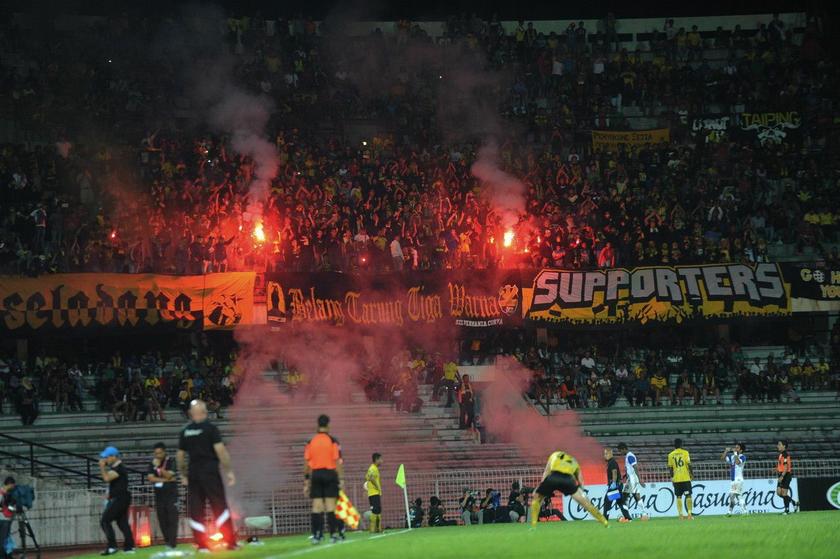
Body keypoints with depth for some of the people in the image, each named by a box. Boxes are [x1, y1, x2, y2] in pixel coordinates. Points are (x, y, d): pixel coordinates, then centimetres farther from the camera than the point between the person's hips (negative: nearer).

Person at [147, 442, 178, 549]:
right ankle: (167, 542, 10)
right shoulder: (152, 463, 7)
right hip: (159, 495, 4)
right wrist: (165, 480, -10)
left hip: (171, 493, -4)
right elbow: (151, 478, -3)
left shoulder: (170, 461, -3)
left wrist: (159, 466, -21)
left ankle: (172, 543, -16)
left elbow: (169, 475, -13)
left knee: (172, 519, -10)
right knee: (162, 520, 3)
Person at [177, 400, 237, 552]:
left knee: (196, 509, 5)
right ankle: (230, 542, -6)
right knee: (220, 506, -2)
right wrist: (228, 471, -8)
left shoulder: (185, 432, 8)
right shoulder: (210, 428, -5)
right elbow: (220, 450, -12)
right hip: (210, 471, -4)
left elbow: (180, 455, 12)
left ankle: (201, 545, 1)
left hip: (193, 473, 4)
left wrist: (183, 475, 22)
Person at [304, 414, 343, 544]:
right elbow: (337, 462, -7)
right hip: (330, 474, -2)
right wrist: (340, 479, -4)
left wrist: (306, 480, 10)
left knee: (316, 506, 2)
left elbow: (306, 463, 5)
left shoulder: (310, 442, 5)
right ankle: (333, 534, -3)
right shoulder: (332, 441, -4)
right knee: (330, 506, -1)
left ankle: (316, 535, -3)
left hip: (315, 475, 2)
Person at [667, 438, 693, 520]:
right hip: (686, 478, -2)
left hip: (676, 479, 2)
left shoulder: (671, 455, 4)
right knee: (688, 496, 4)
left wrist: (672, 477, 15)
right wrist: (691, 474, 4)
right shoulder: (685, 452, -3)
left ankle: (680, 515, 0)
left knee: (679, 497, 5)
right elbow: (689, 464, -7)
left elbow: (670, 467, 5)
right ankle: (689, 514, -1)